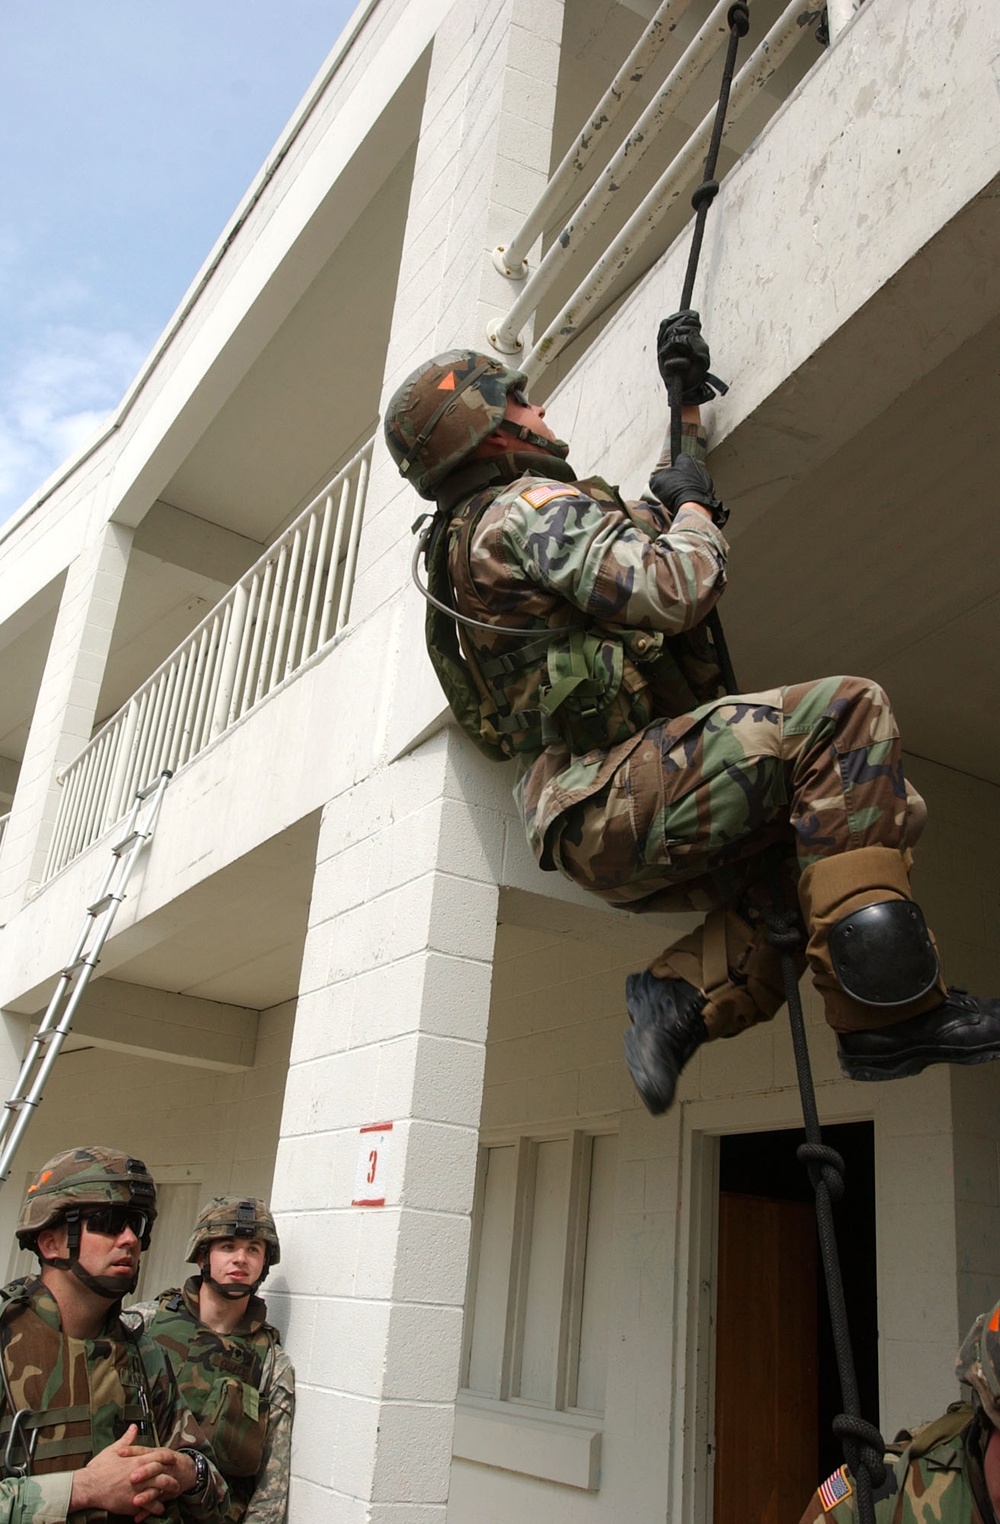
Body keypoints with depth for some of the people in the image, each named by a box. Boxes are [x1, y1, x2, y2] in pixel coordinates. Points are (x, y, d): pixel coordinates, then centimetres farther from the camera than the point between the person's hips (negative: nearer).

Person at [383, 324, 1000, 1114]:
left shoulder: (474, 539, 29)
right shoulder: (528, 507, -3)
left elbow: (657, 516, 37)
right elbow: (672, 593, -16)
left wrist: (687, 402, 37)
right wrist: (694, 507, 5)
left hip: (592, 827, 10)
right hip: (615, 795, -10)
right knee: (847, 711, -19)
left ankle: (685, 997, 0)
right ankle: (889, 1010, -25)